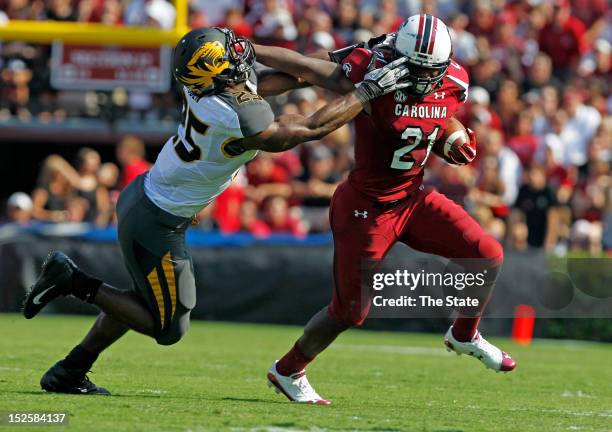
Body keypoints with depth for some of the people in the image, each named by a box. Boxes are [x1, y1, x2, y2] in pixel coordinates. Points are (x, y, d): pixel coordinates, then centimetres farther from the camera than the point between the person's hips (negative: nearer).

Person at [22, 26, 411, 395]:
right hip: (156, 224, -9)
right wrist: (369, 91, -13)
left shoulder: (203, 88, -7)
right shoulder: (241, 118, -30)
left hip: (142, 196, 9)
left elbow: (259, 84, 12)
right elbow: (313, 129, -19)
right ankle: (75, 282, 1)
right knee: (168, 328, 6)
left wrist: (326, 67, 10)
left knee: (143, 303, 26)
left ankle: (69, 372, 29)